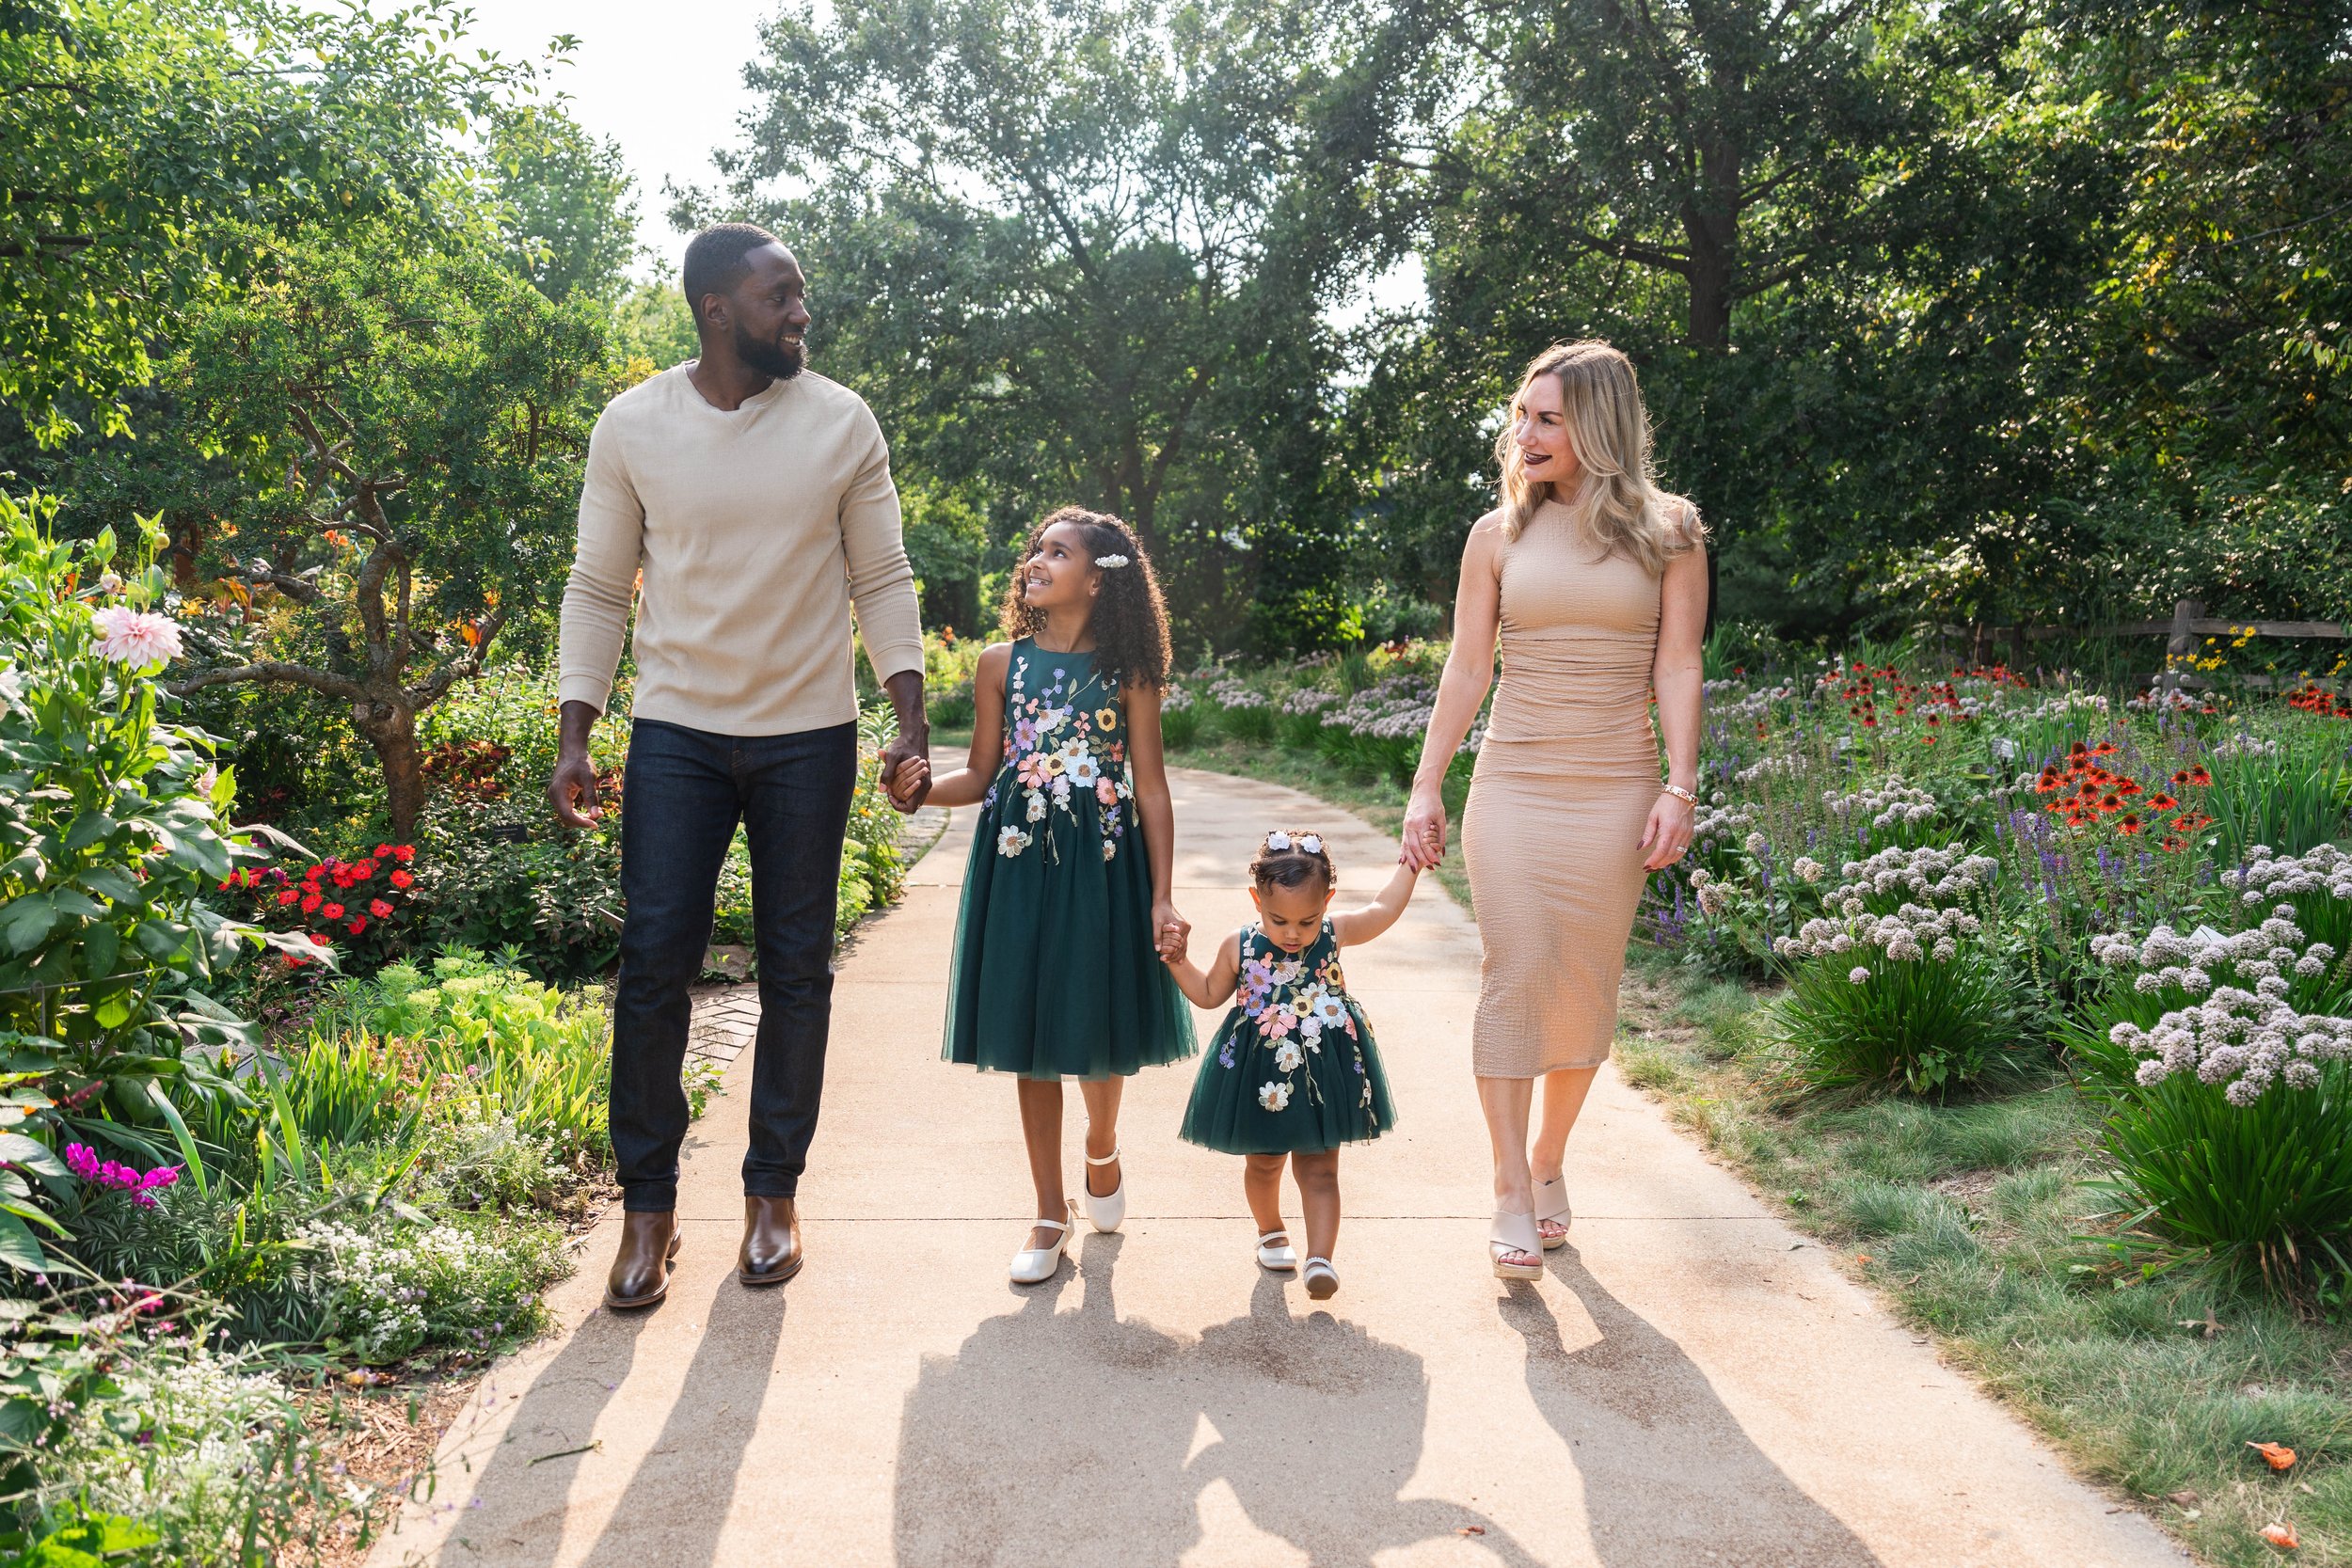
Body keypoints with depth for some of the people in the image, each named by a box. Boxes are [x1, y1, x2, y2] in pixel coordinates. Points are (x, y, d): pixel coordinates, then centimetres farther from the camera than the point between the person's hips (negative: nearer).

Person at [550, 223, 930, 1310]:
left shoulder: (841, 423, 0)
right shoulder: (633, 425, -1)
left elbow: (881, 581, 3)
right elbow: (599, 589, 3)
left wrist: (910, 722, -7)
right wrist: (574, 739, -5)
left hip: (809, 735, 1)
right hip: (676, 732, 0)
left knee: (796, 969, 6)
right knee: (653, 964, -3)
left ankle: (774, 1193, 21)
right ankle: (648, 1208, 12)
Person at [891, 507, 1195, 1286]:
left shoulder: (1127, 673, -2)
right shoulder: (1002, 662, 4)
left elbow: (1151, 789, -2)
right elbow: (981, 774, 7)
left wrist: (1161, 896, -6)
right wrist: (922, 785, -14)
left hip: (1103, 867, -1)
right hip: (1018, 863, 2)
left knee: (1099, 1026, 4)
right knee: (1031, 1037, 6)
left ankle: (1101, 1148, 39)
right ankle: (1051, 1213, 19)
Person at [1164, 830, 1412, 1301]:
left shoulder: (1335, 934, -9)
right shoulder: (1239, 947, -8)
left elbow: (1383, 910, 2)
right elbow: (1209, 994, 7)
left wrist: (1411, 863, 0)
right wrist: (1179, 961, -5)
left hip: (1323, 1072, -1)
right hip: (1260, 1076, 1)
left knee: (1319, 1170, 1)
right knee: (1263, 1163, 19)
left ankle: (1320, 1259, 0)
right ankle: (1271, 1232, 42)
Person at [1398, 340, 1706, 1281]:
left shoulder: (1665, 533, 4)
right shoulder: (1498, 534, 7)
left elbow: (1676, 668, 1)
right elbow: (1465, 668, 7)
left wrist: (1681, 789, -8)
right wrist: (1425, 788, 3)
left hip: (1616, 789, 0)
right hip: (1512, 782, 0)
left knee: (1585, 983, 4)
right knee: (1514, 973, -8)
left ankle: (1549, 1161, 23)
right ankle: (1512, 1196, -2)